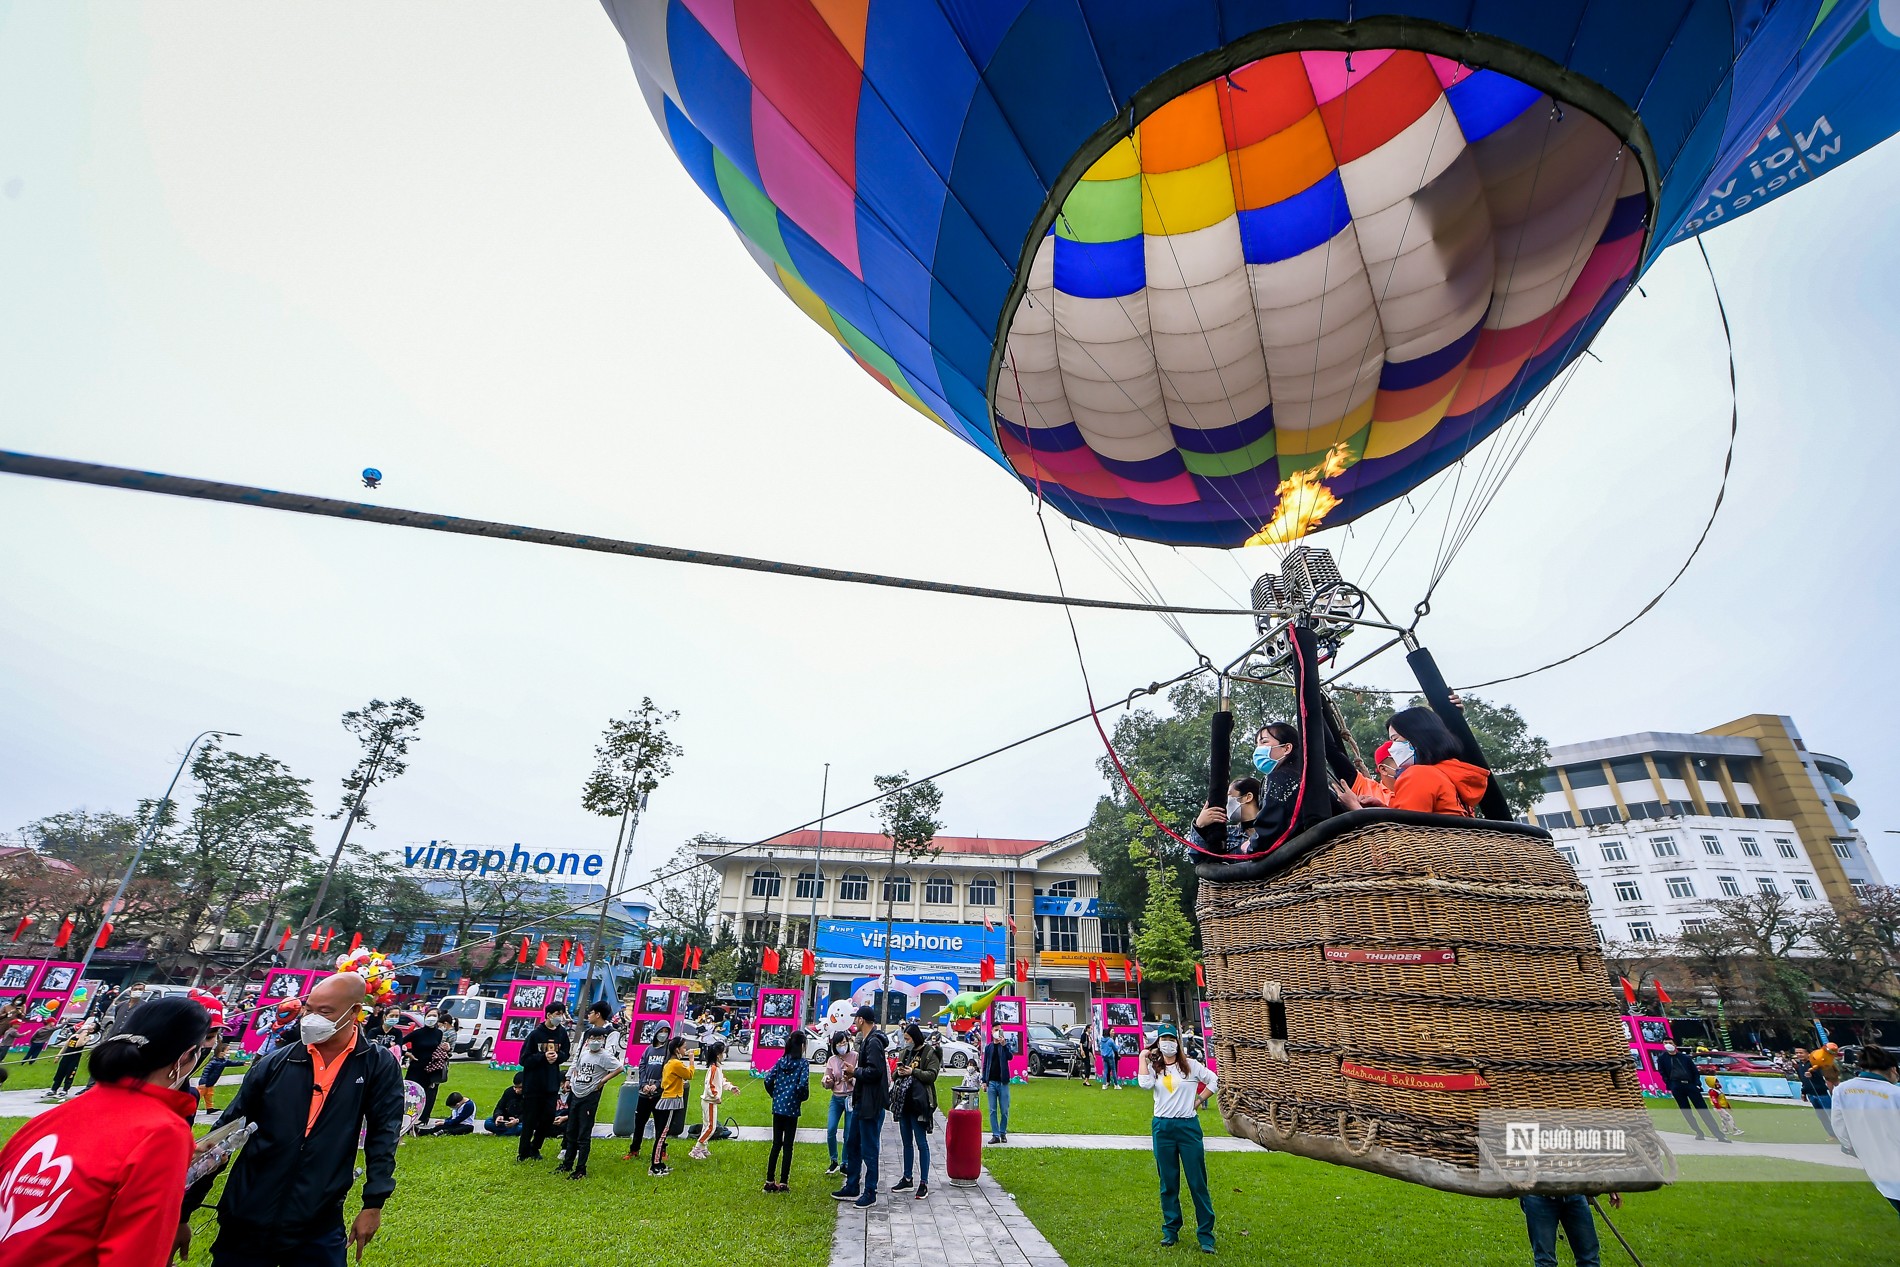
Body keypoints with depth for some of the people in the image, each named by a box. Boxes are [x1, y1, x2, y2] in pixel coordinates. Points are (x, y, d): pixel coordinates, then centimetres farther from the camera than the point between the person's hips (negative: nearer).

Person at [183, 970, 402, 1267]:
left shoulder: (378, 1067, -8)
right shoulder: (274, 1064, -3)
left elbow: (383, 1134, -7)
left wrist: (374, 1204, -11)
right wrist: (182, 1212, 7)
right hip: (245, 1224, 2)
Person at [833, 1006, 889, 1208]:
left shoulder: (874, 1042, -20)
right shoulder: (865, 1040, 12)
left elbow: (875, 1071, -29)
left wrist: (855, 1072, -16)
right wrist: (856, 1073, 4)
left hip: (871, 1104, -11)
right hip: (861, 1102, 11)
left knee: (869, 1149, 1)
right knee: (853, 1145, 19)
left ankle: (870, 1194, 13)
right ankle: (852, 1188, 32)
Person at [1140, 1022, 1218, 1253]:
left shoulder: (1191, 1065, 0)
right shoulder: (1154, 1067, 2)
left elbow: (1214, 1081, 3)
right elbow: (1145, 1084, -17)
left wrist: (1199, 1099, -1)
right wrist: (1143, 1058, -10)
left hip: (1188, 1127, -2)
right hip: (1162, 1128, 2)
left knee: (1198, 1182, 1)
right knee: (1168, 1182, 11)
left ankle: (1205, 1234, 12)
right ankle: (1170, 1230, 25)